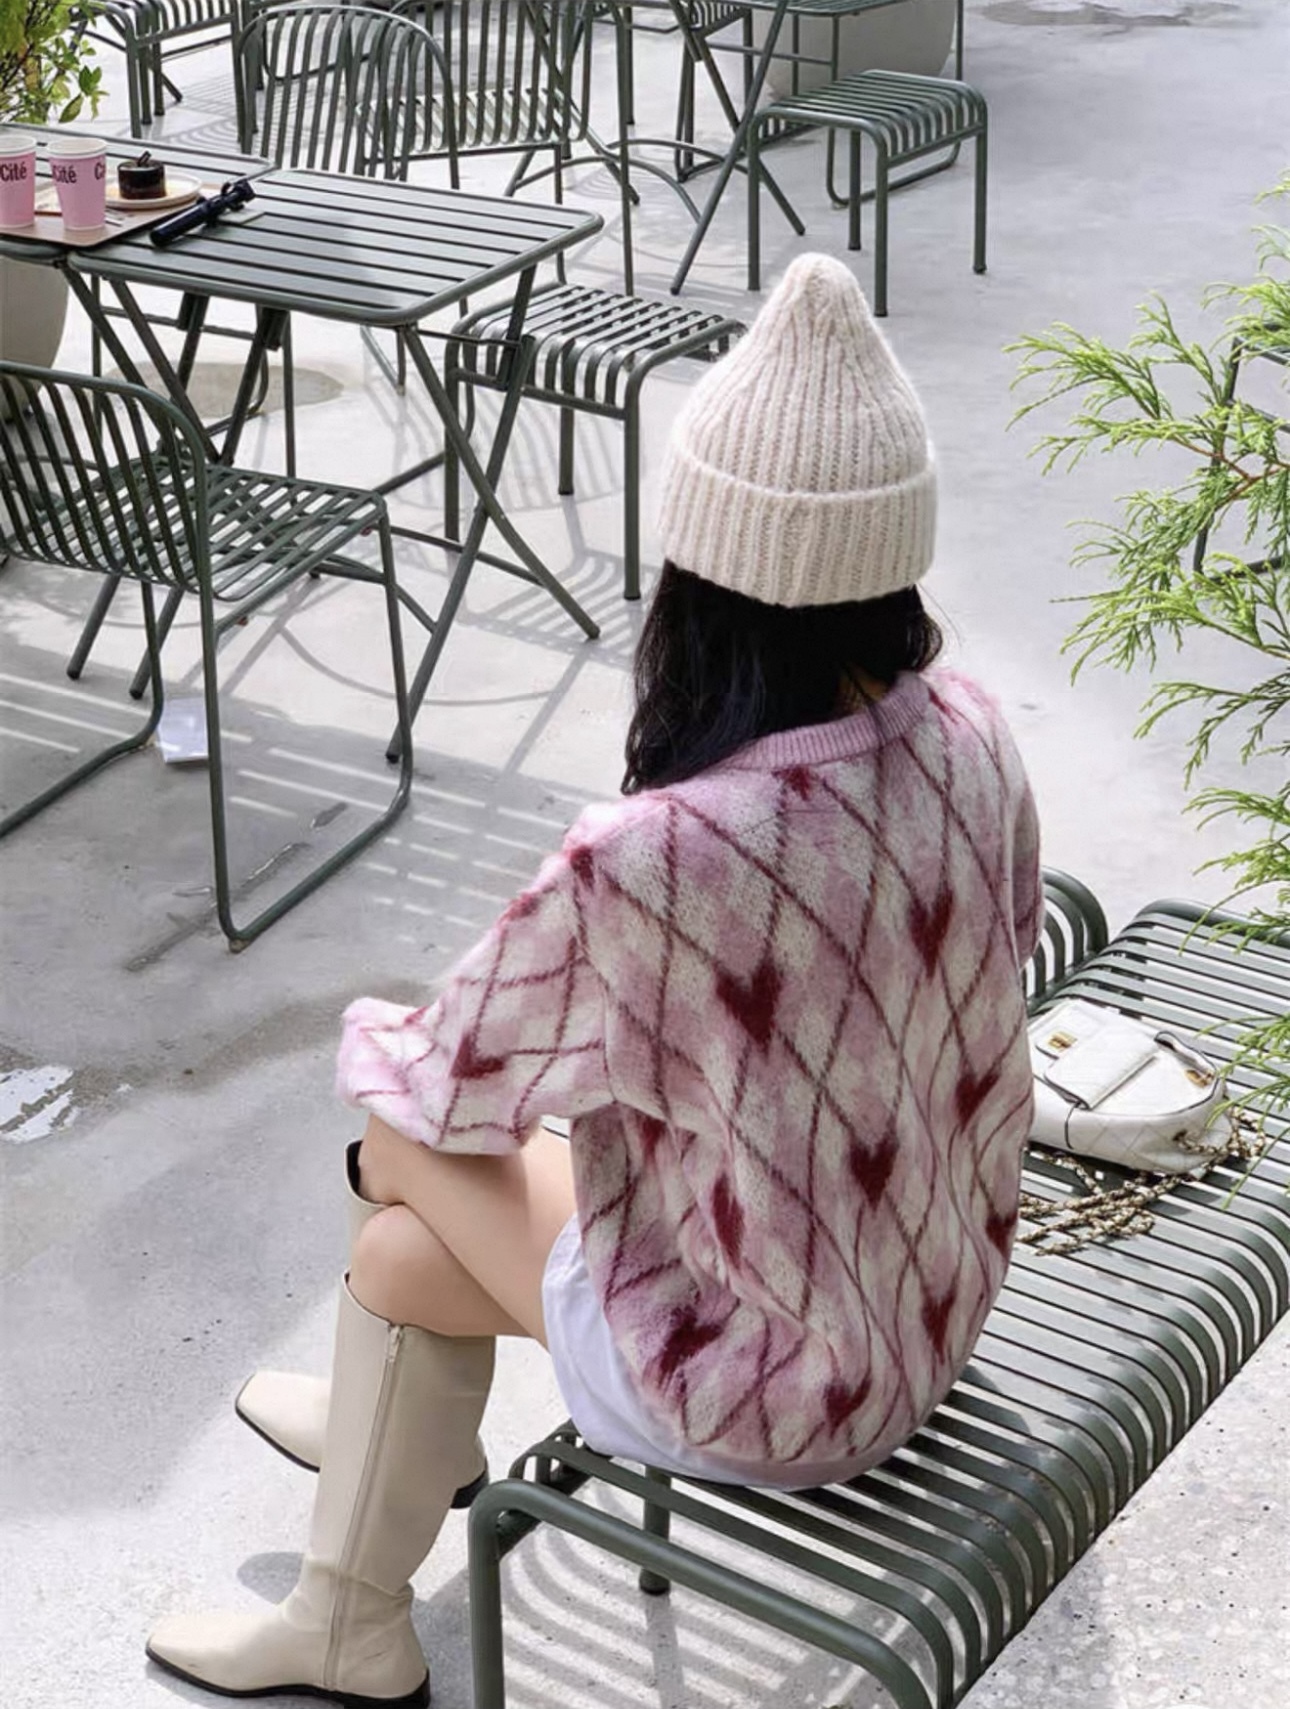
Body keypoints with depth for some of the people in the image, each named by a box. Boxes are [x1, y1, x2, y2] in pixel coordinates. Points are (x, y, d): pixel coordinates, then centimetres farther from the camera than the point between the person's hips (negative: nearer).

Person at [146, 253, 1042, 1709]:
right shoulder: (972, 743, -16)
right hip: (939, 1303, 6)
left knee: (409, 1142, 18)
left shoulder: (639, 868, -36)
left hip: (762, 1395, -6)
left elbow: (447, 1084, -16)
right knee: (400, 1252, 20)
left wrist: (369, 1043, 10)